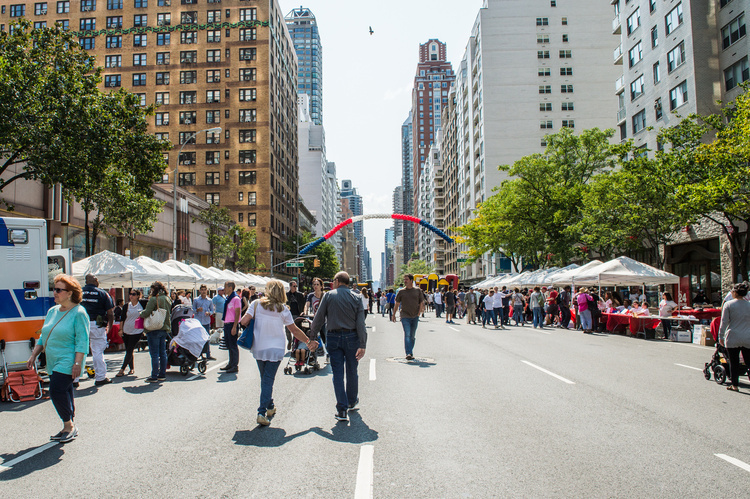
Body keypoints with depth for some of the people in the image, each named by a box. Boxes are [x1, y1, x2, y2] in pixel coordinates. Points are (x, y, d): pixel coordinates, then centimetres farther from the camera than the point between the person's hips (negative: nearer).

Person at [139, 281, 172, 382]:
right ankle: (162, 374, 17)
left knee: (154, 354, -2)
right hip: (165, 329, 7)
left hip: (154, 329, -7)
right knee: (163, 353, 12)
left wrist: (141, 313, 2)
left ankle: (154, 376, 1)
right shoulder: (168, 300, 9)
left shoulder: (154, 299, -14)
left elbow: (146, 313, -18)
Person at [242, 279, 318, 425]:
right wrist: (308, 341, 13)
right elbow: (294, 330, 1)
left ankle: (269, 407, 30)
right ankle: (262, 412, -9)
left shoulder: (257, 304, -3)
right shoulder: (283, 309, -4)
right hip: (275, 349, -2)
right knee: (269, 379, 0)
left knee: (265, 378, 17)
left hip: (258, 348, 2)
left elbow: (244, 320, -10)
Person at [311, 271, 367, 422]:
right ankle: (352, 402, 33)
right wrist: (362, 345, -7)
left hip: (333, 337, -1)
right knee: (352, 372, 15)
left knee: (338, 373, 3)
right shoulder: (356, 298, 2)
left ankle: (342, 410, 0)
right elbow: (361, 323, -5)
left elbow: (319, 318, -2)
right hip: (352, 337, 1)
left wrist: (313, 337, 9)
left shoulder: (328, 296, -1)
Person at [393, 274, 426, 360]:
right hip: (405, 316, -2)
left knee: (412, 336, 9)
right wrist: (394, 315, 12)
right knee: (407, 335, -15)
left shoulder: (418, 291, 5)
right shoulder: (401, 291, 3)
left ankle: (410, 353, 22)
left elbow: (421, 302, 9)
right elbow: (397, 304, 10)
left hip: (415, 317, 2)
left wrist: (419, 312, -5)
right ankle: (408, 354, -20)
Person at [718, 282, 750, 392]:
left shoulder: (728, 305, -5)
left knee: (734, 362, 6)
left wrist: (721, 336, 2)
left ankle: (735, 385, 13)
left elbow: (724, 322, -4)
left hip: (732, 338, -2)